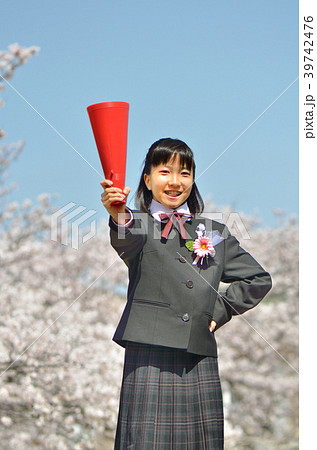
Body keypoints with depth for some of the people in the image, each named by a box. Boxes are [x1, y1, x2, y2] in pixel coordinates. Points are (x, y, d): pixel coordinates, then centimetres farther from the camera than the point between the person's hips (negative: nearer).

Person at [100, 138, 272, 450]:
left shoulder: (213, 232, 17)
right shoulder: (137, 223, 6)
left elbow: (258, 279, 22)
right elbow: (127, 243, -20)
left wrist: (222, 310, 8)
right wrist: (120, 217, -43)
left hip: (199, 357, 3)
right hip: (149, 355, -3)